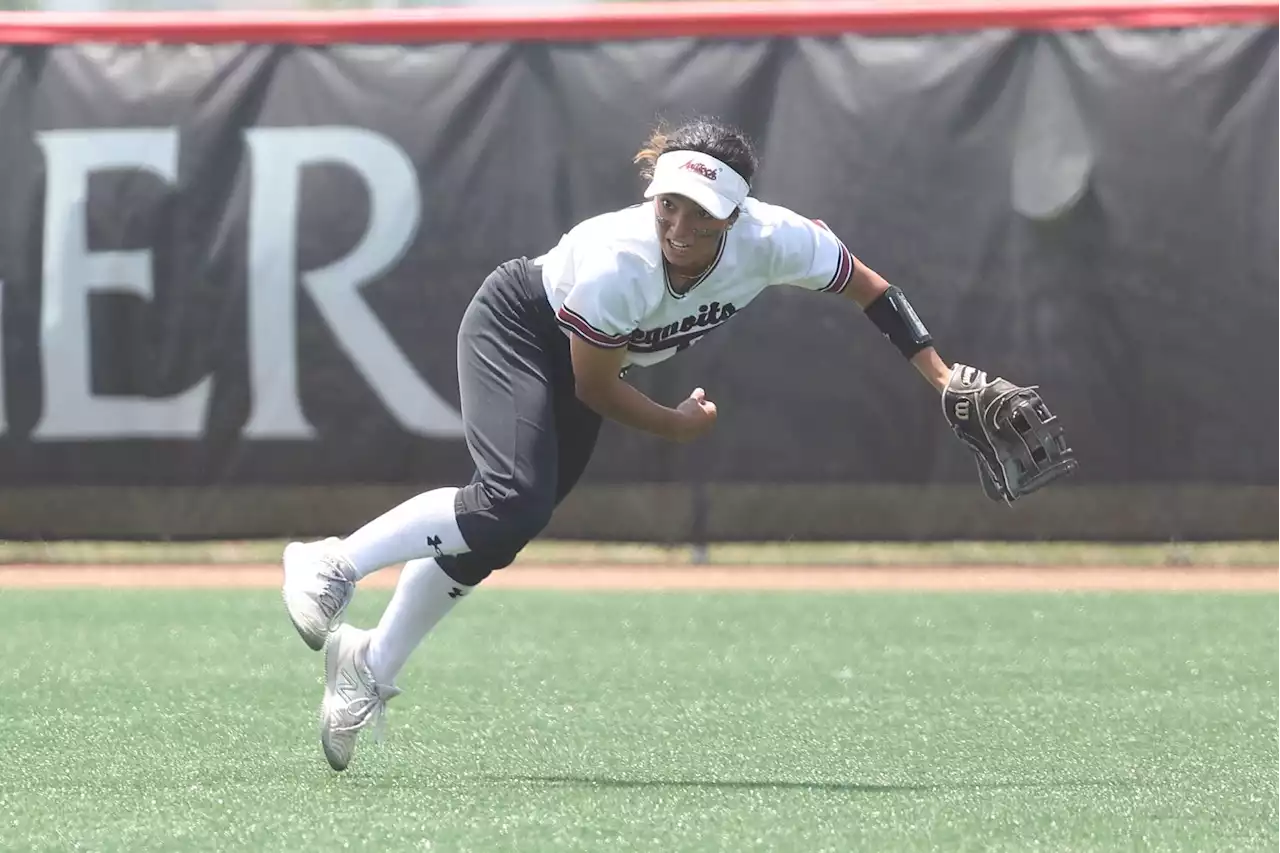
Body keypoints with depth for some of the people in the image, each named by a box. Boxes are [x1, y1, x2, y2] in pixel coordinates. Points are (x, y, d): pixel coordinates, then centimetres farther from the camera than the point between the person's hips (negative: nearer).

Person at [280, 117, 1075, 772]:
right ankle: (333, 564, -15)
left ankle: (372, 667, 17)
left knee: (497, 534, 5)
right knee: (515, 503, -28)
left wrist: (944, 380, -16)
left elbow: (867, 287, -11)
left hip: (582, 361, 6)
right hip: (517, 324, -6)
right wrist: (681, 425, -12)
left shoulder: (773, 240, -28)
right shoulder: (616, 266, -39)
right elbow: (596, 390, -24)